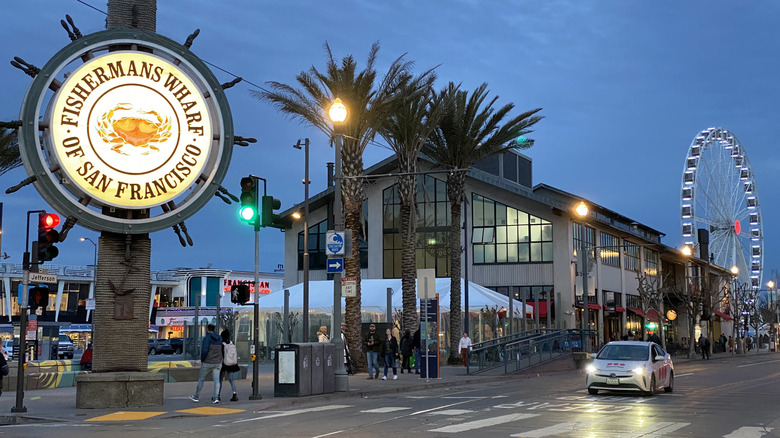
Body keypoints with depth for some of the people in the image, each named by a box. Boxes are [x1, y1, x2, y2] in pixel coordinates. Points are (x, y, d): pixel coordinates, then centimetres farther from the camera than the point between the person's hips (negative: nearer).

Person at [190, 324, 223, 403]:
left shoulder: (207, 338, -14)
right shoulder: (219, 339, 7)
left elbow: (205, 350, -21)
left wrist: (202, 360, -10)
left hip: (207, 363, -5)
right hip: (217, 362, 5)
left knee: (201, 379, 11)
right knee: (216, 380, 1)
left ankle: (196, 397, 21)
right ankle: (216, 397, -9)